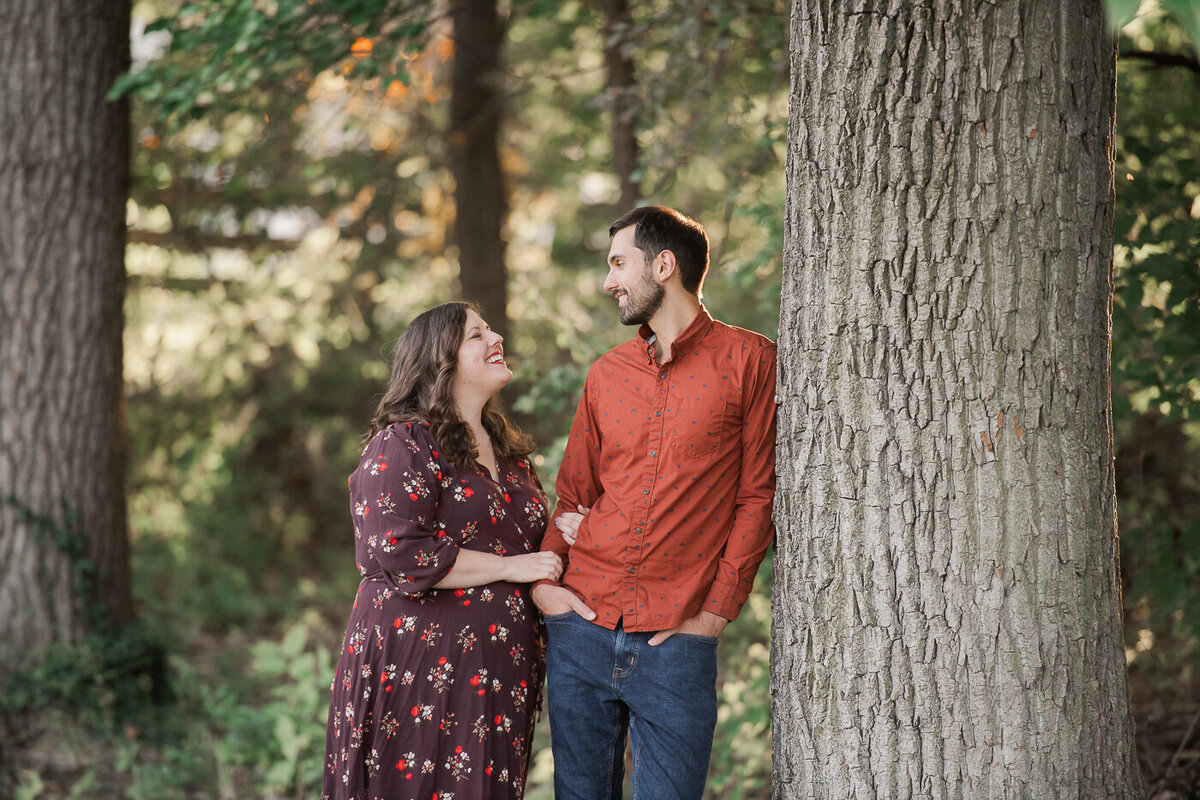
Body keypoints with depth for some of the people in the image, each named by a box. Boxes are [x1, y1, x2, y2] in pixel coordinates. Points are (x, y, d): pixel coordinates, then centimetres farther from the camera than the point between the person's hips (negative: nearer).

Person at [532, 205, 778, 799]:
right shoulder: (607, 374, 13)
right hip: (581, 628, 4)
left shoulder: (749, 361, -1)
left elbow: (758, 496, -2)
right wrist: (542, 577, 0)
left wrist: (716, 610, -7)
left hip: (675, 641, -4)